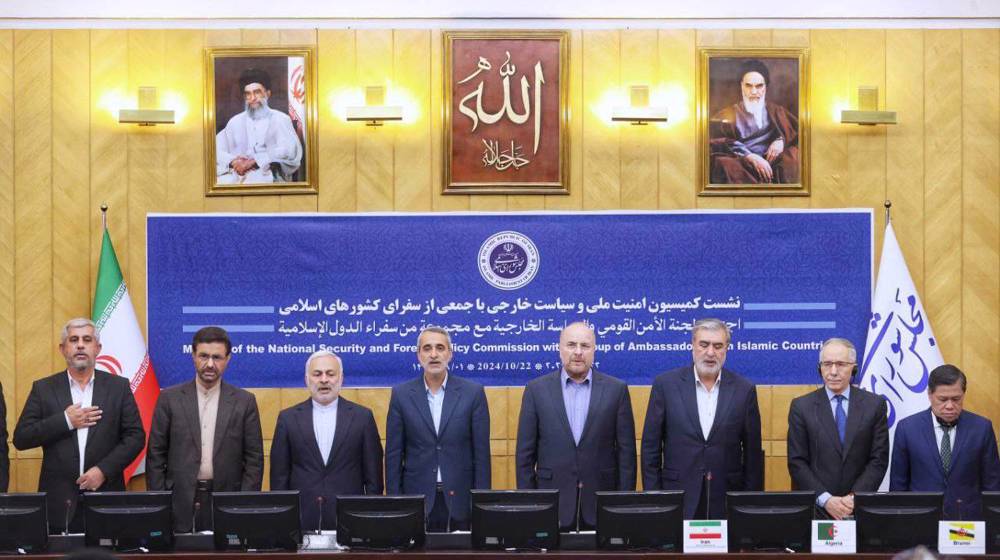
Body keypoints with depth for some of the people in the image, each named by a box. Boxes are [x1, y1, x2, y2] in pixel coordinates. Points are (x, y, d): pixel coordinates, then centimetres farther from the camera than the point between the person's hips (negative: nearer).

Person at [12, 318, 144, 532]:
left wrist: (103, 469, -8)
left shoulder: (118, 387, 8)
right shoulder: (43, 388, 8)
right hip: (59, 501, 0)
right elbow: (20, 438, 2)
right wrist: (65, 421, -8)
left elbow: (135, 437, 4)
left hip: (106, 497, 0)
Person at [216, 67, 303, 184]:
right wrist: (233, 161, -12)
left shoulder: (280, 119, 10)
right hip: (237, 174, 3)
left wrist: (253, 161, -16)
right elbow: (216, 148, 11)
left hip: (268, 175, -3)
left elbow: (289, 151, -7)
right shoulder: (235, 121, 22)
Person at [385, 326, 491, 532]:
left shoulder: (473, 393, 1)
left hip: (459, 499, 0)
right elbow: (394, 454, 5)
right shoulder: (402, 395, 4)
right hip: (417, 498, 1)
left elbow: (481, 452, 1)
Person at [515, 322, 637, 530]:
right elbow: (525, 452, 4)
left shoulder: (616, 389, 3)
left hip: (601, 503, 0)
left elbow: (626, 450, 3)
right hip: (552, 503, 0)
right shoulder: (537, 389, 4)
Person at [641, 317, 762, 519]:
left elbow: (753, 453, 6)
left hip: (727, 502, 1)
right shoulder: (666, 384, 1)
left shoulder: (744, 389, 3)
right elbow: (651, 447, 3)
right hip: (678, 499, -1)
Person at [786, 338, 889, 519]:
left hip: (860, 508, 1)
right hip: (814, 508, -1)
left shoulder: (874, 405, 2)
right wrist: (825, 499, -13)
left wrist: (855, 497, -12)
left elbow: (879, 459, 0)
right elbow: (797, 462, -3)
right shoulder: (801, 407, 0)